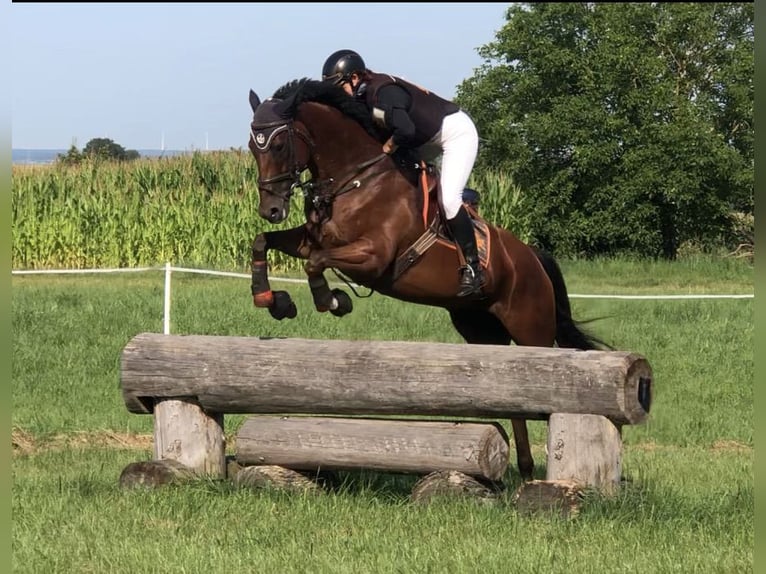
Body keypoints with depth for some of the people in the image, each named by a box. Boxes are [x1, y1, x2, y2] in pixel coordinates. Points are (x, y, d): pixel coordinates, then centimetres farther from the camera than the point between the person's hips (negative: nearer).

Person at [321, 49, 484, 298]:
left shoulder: (384, 93, -31)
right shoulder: (362, 98, -4)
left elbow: (405, 129, -44)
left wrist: (386, 148, -27)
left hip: (457, 133, -10)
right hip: (428, 139, 10)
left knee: (448, 198, -21)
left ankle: (473, 267, -15)